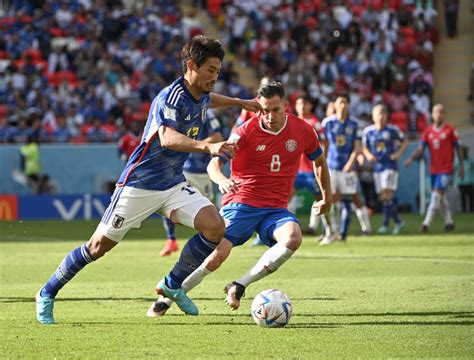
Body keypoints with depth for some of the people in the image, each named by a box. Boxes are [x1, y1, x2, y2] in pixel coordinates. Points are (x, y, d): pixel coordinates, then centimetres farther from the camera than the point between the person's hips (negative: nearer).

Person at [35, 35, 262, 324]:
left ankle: (173, 285, 5)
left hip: (174, 184, 7)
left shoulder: (200, 96, 2)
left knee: (216, 227, -13)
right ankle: (47, 294, 19)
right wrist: (208, 147, -59)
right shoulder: (171, 98, -24)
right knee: (99, 246, 0)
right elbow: (167, 138, -45)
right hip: (139, 184, -7)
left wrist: (240, 103, 32)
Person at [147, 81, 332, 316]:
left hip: (276, 208, 3)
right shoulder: (247, 131, -8)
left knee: (293, 237, -31)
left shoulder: (303, 131, 2)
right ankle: (166, 299, -2)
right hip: (241, 203, -3)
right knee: (218, 253, -21)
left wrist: (327, 197, 28)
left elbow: (319, 160, 22)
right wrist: (221, 180, -38)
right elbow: (214, 164, -16)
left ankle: (239, 287, -22)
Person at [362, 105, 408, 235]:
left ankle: (385, 224, -12)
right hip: (377, 167, 4)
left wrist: (399, 153, -7)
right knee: (383, 197, 6)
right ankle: (398, 222, 22)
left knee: (387, 194, -15)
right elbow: (364, 147, 12)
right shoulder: (368, 131, 3)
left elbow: (405, 141, 9)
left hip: (390, 166, -4)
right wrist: (368, 155, -9)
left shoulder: (393, 130, -3)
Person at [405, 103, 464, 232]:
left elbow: (458, 149, 1)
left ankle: (426, 223, -18)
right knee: (441, 197, 12)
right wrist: (411, 158, -18)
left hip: (446, 169, -5)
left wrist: (461, 167, 1)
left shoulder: (450, 130, -5)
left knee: (437, 195, -14)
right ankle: (449, 222, 26)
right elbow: (420, 149, 1)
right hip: (433, 169, 5)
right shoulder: (428, 131, 5)